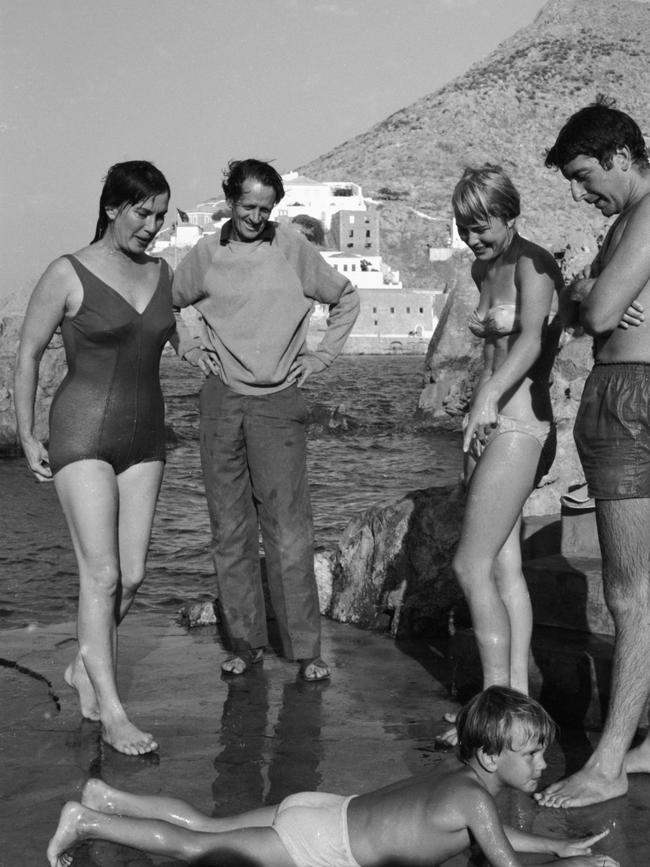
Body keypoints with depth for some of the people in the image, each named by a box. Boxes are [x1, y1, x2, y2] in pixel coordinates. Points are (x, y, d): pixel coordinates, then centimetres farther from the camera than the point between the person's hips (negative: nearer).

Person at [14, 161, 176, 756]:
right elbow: (28, 353, -2)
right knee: (102, 574, -10)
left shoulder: (163, 274, 7)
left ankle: (85, 668, 28)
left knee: (132, 575, 5)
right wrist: (27, 437, -2)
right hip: (82, 437, -6)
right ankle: (112, 714, -4)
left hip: (144, 439, 6)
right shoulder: (68, 275, -9)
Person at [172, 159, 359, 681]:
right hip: (221, 402, 2)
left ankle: (306, 650, 3)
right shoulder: (206, 255, 5)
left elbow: (346, 299, 13)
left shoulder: (293, 250, 0)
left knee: (289, 534, -4)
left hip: (279, 404, -2)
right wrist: (190, 347, 8)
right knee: (230, 531, 6)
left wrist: (321, 357, 7)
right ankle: (246, 642, 16)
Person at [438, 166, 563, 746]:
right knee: (504, 565, 7)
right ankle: (517, 694, 11)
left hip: (520, 423, -9)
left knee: (472, 566, -12)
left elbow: (532, 341, -27)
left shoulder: (532, 265, -10)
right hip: (487, 424, 9)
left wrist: (492, 395, -42)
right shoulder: (483, 269, 16)